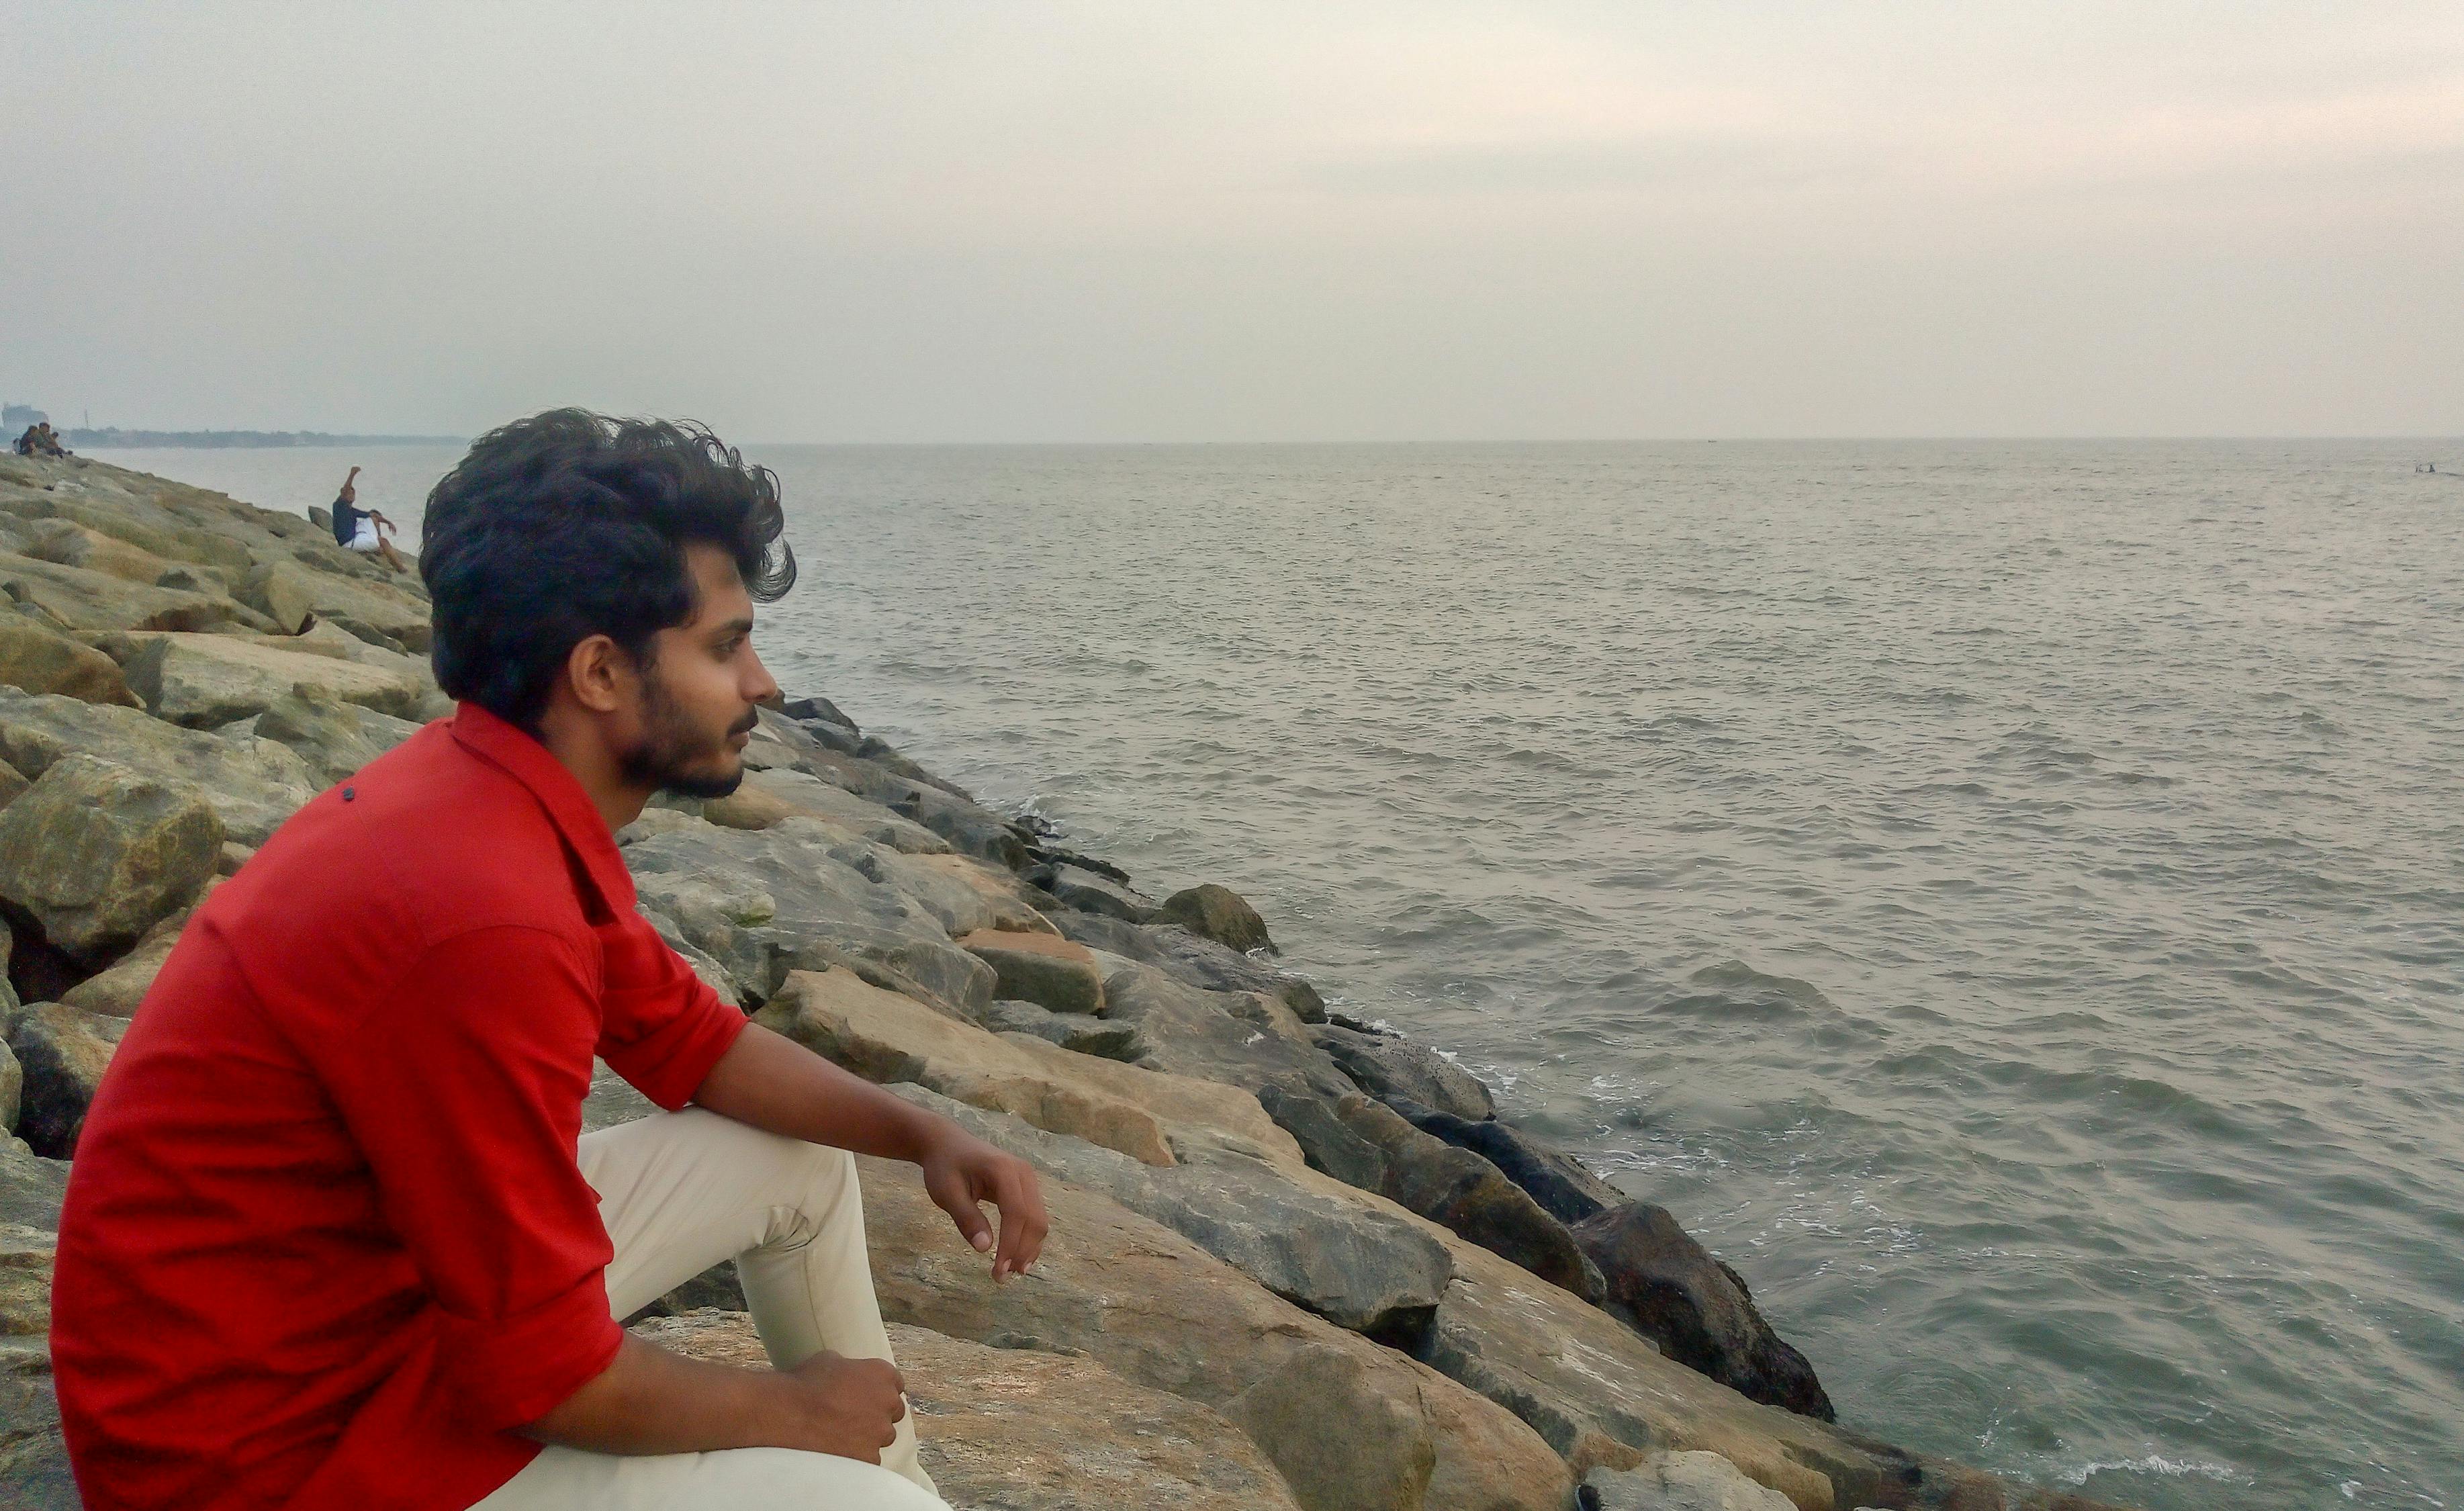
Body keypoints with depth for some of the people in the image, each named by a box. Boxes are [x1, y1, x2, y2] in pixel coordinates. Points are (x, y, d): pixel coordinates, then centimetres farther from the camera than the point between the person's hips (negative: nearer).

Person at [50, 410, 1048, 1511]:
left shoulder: (510, 806, -2)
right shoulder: (484, 920, -32)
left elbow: (691, 1041, 11)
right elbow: (547, 1371, -25)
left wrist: (925, 1137, 0)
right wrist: (794, 1411, -8)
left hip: (401, 1271, 9)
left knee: (804, 1160, 15)